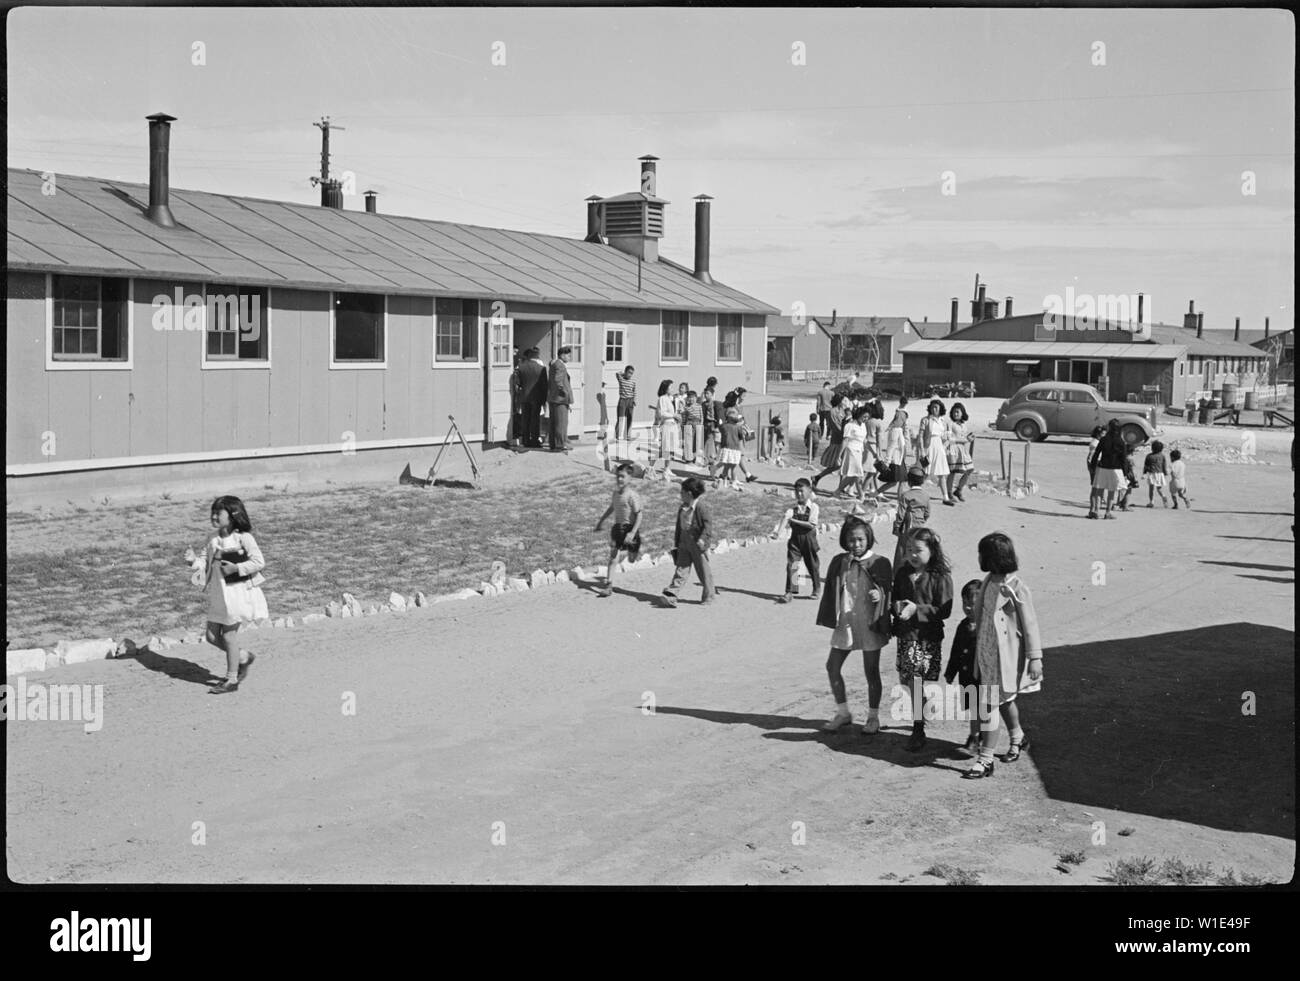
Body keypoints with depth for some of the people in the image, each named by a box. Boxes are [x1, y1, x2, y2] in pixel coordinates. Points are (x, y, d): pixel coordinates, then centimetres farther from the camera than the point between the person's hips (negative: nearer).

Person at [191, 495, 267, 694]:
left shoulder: (243, 538, -12)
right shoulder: (213, 541, 7)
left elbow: (259, 562, -15)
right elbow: (208, 565, 11)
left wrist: (236, 568, -23)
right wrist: (194, 560, -7)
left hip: (238, 591, -7)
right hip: (218, 594, 7)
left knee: (229, 635, -1)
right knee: (211, 635, 7)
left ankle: (232, 679, 12)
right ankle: (244, 657, 29)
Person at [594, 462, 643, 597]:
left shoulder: (632, 496, -18)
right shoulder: (615, 493, 3)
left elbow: (639, 515, -19)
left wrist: (633, 532, -26)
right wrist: (601, 521, 26)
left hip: (630, 527, -5)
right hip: (617, 527, 5)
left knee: (631, 560, 8)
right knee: (613, 557, -3)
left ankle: (637, 550, 45)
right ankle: (609, 586, -3)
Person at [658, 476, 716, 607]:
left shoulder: (701, 508, -14)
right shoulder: (682, 509, 10)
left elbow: (708, 525, -17)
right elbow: (679, 527, 16)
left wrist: (702, 539, -26)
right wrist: (676, 544, 16)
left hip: (697, 544, -6)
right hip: (684, 544, 6)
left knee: (703, 570, 6)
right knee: (681, 569, 1)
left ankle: (709, 595, 20)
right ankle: (671, 595, -7)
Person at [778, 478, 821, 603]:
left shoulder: (813, 507, -8)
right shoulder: (793, 507, 3)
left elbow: (811, 525, -17)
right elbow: (787, 518, -11)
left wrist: (794, 521, -20)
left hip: (808, 538, -2)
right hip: (795, 538, 2)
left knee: (812, 565, 12)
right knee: (791, 565, -7)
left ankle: (817, 589, 31)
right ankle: (789, 592, -5)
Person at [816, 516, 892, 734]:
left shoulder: (880, 563, -8)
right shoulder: (838, 562, 2)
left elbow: (889, 594, -5)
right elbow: (830, 591, 7)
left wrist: (880, 595, -25)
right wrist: (829, 618, 0)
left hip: (869, 625, -4)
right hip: (844, 624, 4)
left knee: (871, 672, 6)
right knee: (832, 667, 7)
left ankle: (873, 717, 22)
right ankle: (842, 712, 25)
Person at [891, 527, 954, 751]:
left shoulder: (940, 577, -10)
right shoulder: (902, 573, 6)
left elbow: (944, 611, -12)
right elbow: (894, 598, 15)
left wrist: (916, 609, -21)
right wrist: (896, 605, -9)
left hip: (928, 637, -5)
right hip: (905, 634, 5)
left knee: (916, 682, -6)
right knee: (908, 682, 10)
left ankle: (918, 731, 4)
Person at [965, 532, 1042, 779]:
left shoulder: (1016, 588, -18)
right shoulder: (988, 581, 4)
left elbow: (1030, 624, -14)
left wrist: (1035, 658, -12)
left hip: (1005, 655, -8)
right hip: (986, 652, 8)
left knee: (989, 705, -7)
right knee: (1004, 699, 23)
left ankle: (985, 760, 0)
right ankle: (1018, 737, 46)